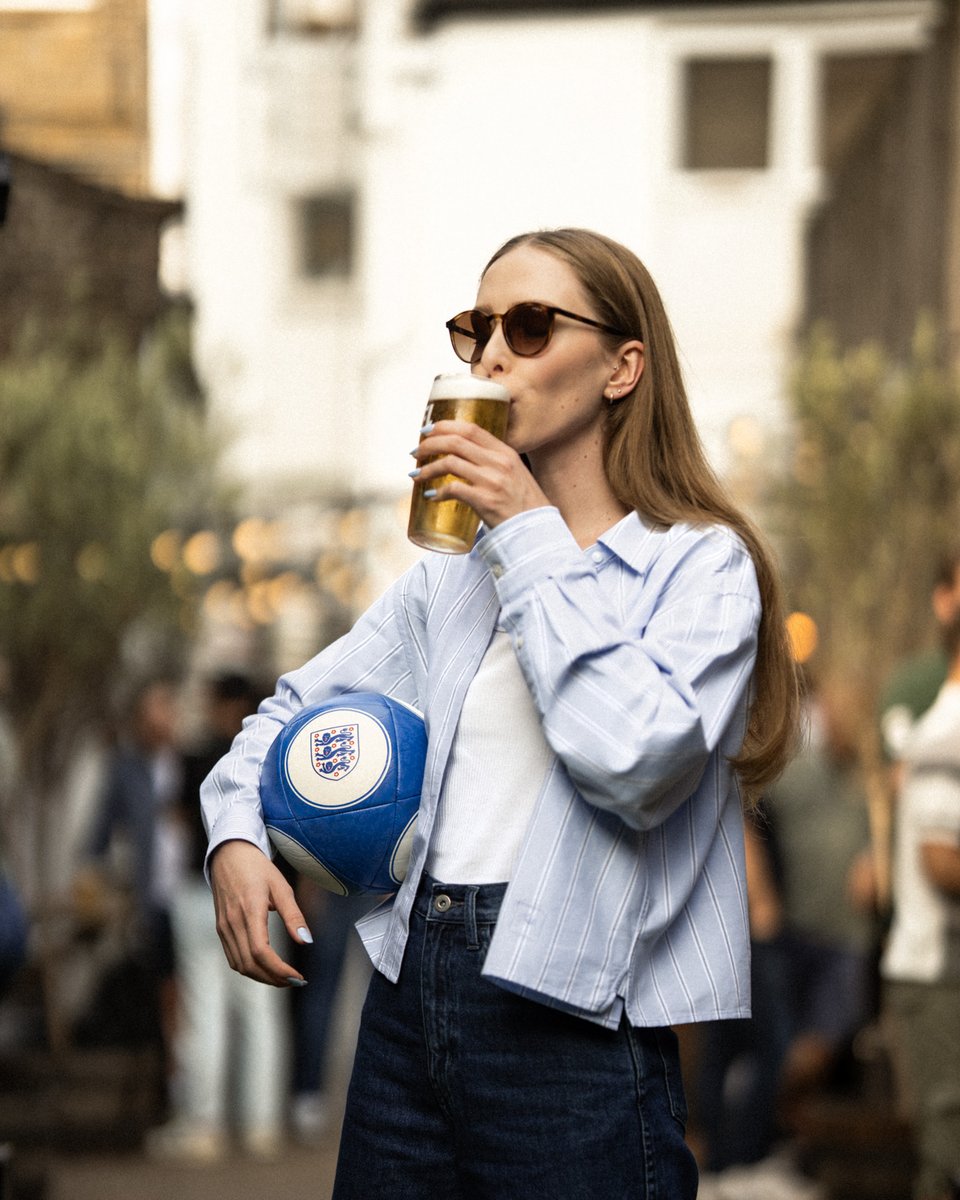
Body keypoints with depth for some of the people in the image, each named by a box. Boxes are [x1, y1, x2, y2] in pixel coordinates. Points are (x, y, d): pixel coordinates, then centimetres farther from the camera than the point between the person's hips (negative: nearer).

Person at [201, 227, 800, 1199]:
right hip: (408, 992, 6)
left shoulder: (701, 564, -5)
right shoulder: (455, 565, 14)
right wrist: (236, 835, -1)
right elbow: (299, 708, 20)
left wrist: (534, 536, -16)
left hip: (573, 1026, -6)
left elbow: (634, 762, -22)